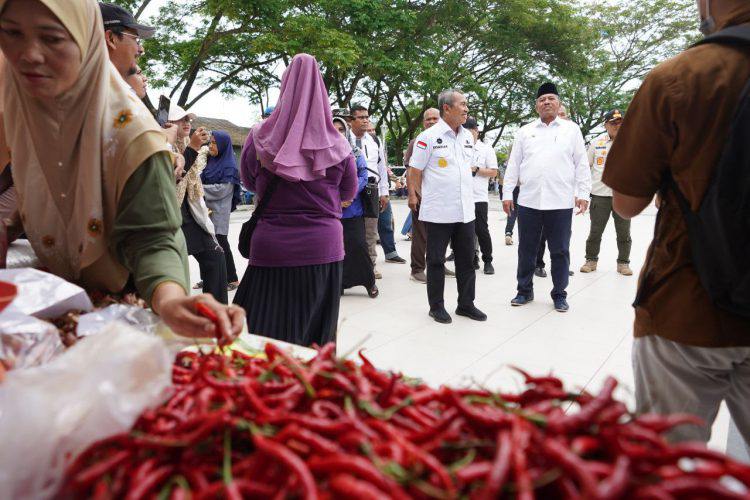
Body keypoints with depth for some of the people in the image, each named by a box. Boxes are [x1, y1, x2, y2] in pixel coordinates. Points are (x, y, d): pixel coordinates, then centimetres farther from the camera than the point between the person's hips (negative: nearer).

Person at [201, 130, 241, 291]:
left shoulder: (229, 166, -7)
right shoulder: (210, 161, 13)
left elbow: (222, 189, -15)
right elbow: (202, 179, 18)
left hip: (219, 211, -6)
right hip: (205, 209, 7)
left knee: (220, 243, -4)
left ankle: (232, 279, 6)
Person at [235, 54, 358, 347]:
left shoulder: (260, 138, -4)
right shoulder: (336, 145, -4)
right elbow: (348, 193, 11)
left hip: (272, 248, 0)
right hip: (324, 246, 1)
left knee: (270, 329, 8)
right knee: (316, 330, 13)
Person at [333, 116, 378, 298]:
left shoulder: (355, 154, 9)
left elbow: (363, 177, 2)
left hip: (353, 208, 0)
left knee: (358, 245, -6)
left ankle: (369, 282, 10)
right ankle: (338, 283, 16)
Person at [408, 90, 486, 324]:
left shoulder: (468, 136, 11)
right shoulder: (428, 137, -8)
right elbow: (415, 171, -4)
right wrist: (416, 197, 0)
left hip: (466, 211, 6)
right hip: (438, 212, -6)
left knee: (466, 259, 11)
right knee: (436, 260, 6)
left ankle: (466, 304, 24)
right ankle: (436, 306, 18)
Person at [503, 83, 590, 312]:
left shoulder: (571, 129, 9)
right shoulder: (525, 131, 12)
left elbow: (581, 164, 6)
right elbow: (513, 165, 10)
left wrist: (583, 193, -2)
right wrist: (507, 193, 4)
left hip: (560, 202, -1)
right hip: (528, 201, 1)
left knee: (560, 251, 5)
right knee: (526, 249, 8)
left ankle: (559, 294, 18)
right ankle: (525, 290, 22)